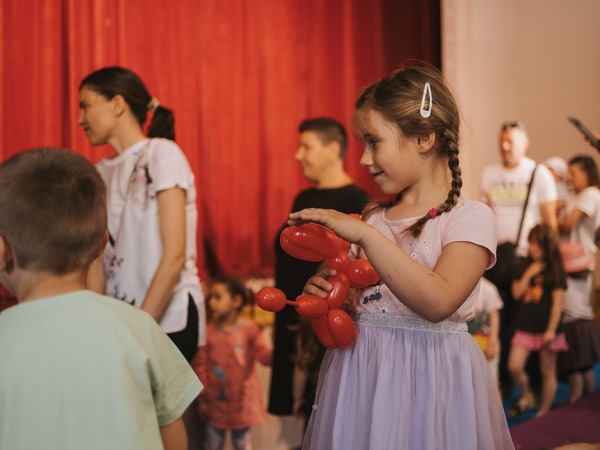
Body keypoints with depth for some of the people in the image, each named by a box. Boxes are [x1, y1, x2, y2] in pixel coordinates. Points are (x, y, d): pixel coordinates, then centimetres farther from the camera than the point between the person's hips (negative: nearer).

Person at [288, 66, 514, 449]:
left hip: (429, 374, -5)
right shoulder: (374, 217, 9)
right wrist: (324, 292, -4)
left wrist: (365, 235, -26)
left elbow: (438, 302, -26)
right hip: (359, 374, 6)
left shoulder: (471, 217, -10)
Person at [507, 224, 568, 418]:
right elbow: (516, 293, 1)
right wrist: (529, 274, -9)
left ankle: (543, 413, 17)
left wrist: (551, 330, -13)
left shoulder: (555, 271, -3)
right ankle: (527, 397, 17)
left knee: (547, 372, 6)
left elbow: (557, 303, -7)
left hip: (546, 329, -4)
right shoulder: (525, 268, 11)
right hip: (525, 327, 4)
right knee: (514, 367, -8)